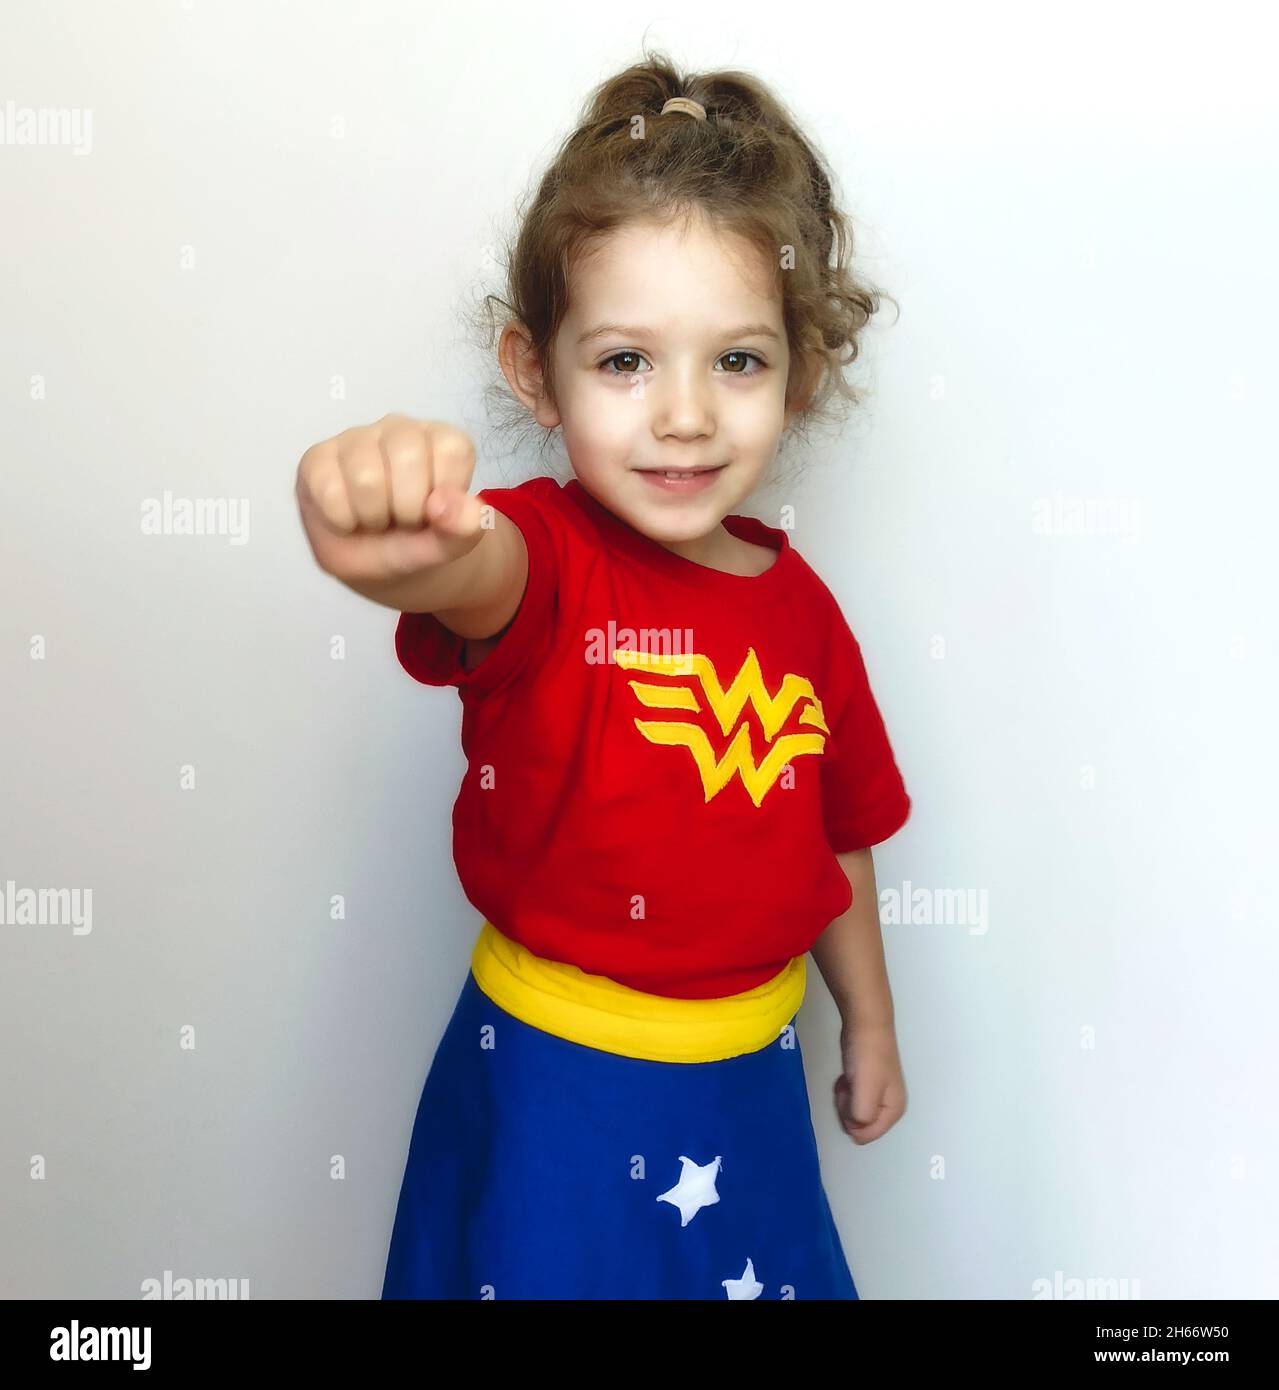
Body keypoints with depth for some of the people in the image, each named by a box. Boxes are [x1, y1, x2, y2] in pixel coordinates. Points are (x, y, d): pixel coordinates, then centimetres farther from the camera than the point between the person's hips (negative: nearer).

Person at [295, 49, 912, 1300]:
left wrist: (869, 1022, 17)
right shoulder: (542, 558, -18)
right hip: (555, 1080, -4)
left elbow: (836, 836, 8)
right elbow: (472, 575, -45)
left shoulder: (798, 601, -4)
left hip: (748, 1088, 5)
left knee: (759, 1275, 23)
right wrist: (407, 543, -68)